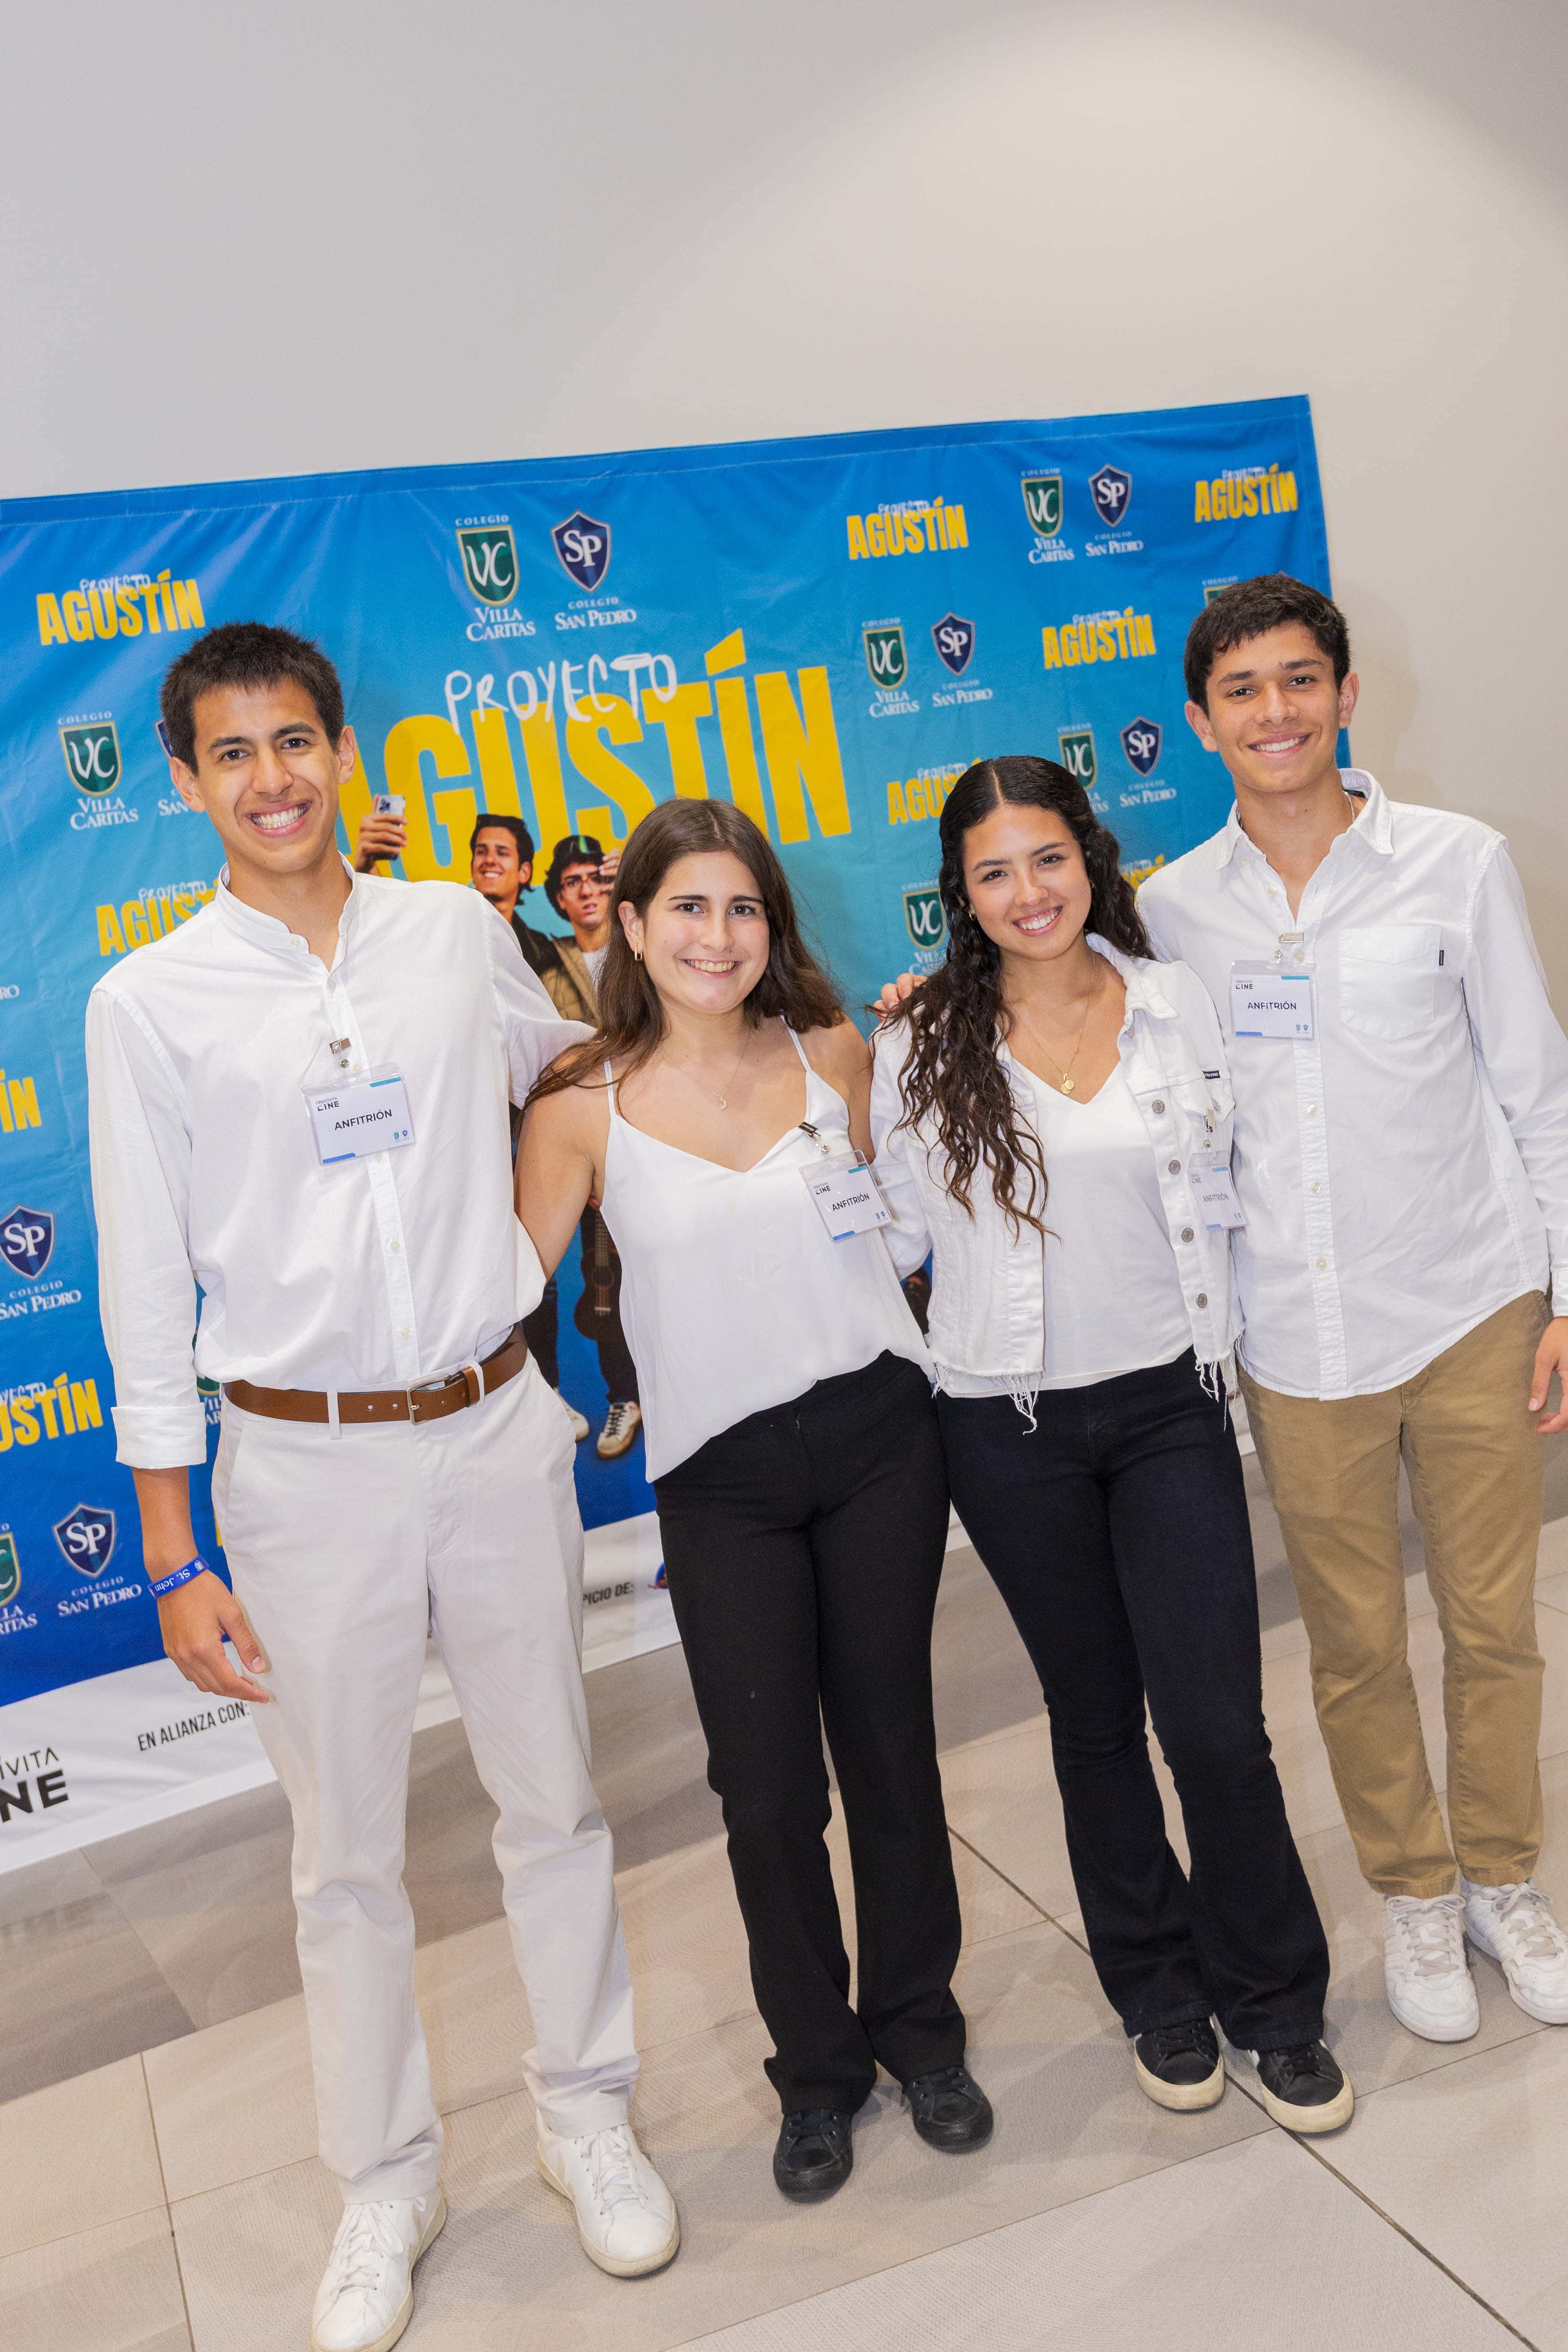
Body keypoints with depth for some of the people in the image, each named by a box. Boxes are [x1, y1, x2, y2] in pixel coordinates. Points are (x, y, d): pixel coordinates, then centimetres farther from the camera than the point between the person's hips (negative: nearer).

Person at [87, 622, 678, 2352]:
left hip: (495, 1429, 2)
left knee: (553, 1801, 13)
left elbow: (565, 1063, 25)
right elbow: (147, 1286, -3)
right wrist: (173, 1556, -4)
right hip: (304, 1464, -2)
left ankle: (586, 2113, 35)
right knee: (345, 1852, 11)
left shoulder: (460, 934, 3)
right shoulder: (149, 1004, -3)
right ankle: (385, 2180, 32)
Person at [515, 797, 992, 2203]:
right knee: (768, 1787, 5)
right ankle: (817, 2064, 29)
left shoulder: (833, 1054, 1)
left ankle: (917, 2028, 35)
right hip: (721, 1478, -1)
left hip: (877, 1437, 2)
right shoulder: (583, 1107, -6)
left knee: (891, 1748, 12)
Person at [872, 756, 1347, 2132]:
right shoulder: (925, 1045, -4)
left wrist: (1220, 1348, 9)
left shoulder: (1177, 1005, 0)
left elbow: (1215, 1195, 9)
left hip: (1169, 1403, 0)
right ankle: (1159, 1993, 34)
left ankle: (1276, 2006, 21)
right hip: (1012, 1428, 0)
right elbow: (897, 1230, 5)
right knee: (1096, 1717, 13)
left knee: (1216, 1723, -4)